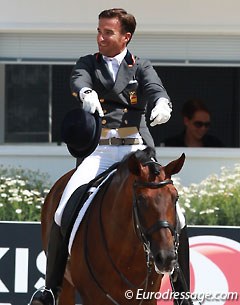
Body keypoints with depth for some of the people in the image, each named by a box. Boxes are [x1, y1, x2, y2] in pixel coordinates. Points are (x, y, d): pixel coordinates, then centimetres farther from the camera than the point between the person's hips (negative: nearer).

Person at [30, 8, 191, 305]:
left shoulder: (141, 68, 14)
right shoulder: (88, 63, 16)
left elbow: (155, 88, -7)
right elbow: (78, 79, -8)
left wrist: (162, 104, -34)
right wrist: (86, 92, -34)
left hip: (136, 150, -1)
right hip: (98, 151, 1)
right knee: (64, 212, -17)